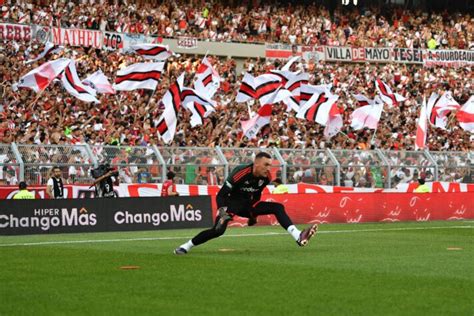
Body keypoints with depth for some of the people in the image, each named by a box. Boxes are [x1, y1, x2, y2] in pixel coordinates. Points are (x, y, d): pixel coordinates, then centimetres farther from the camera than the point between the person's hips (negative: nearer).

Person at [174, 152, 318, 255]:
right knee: (218, 229, -27)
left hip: (248, 204, 6)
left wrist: (254, 213, 19)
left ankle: (298, 237, -21)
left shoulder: (265, 177, -7)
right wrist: (222, 210, -36)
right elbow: (221, 195, -22)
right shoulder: (239, 174, -27)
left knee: (278, 208, -10)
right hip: (232, 203, -6)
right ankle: (186, 246, -11)